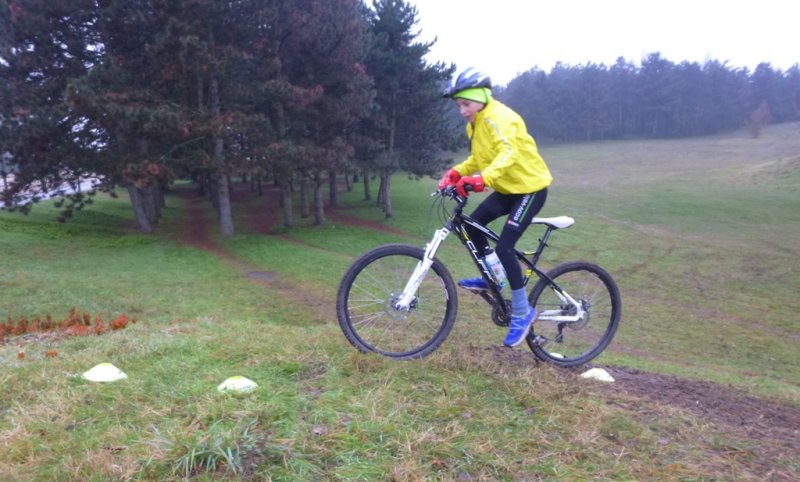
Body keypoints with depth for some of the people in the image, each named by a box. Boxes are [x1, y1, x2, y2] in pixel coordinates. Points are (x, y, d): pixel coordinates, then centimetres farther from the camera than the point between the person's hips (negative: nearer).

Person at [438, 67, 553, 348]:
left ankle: (522, 312, -2)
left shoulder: (499, 118, -22)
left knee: (504, 247, -16)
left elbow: (508, 153, -39)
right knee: (472, 225, 0)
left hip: (530, 187, -9)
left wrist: (482, 179, -53)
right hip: (507, 188, 9)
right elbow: (478, 158, 15)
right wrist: (456, 173, -3)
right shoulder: (475, 124, 7)